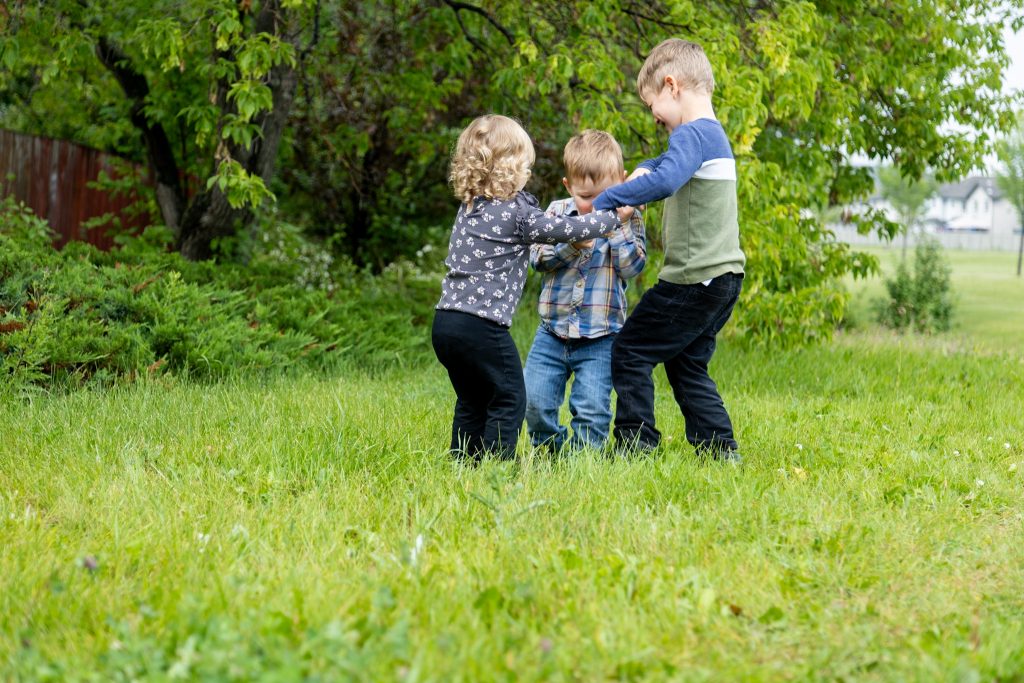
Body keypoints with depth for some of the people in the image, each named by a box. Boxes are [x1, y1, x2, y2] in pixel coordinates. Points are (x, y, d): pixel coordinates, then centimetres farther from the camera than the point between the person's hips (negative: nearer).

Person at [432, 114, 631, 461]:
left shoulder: (470, 205, 14)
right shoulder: (517, 211, -9)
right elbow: (567, 229, -2)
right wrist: (614, 216, 11)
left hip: (446, 320, 8)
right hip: (483, 326, -8)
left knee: (472, 401, 19)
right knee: (508, 399, 4)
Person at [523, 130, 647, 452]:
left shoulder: (629, 219, -1)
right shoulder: (558, 211, 4)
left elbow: (631, 267, -12)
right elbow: (537, 256, -5)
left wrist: (619, 225, -19)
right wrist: (571, 244, -20)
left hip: (600, 338, -2)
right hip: (553, 330, 2)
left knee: (592, 408, -7)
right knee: (535, 401, 1)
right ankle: (550, 453, 23)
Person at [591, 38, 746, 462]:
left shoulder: (693, 133, -15)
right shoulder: (714, 134, 18)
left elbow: (664, 181, -34)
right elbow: (672, 162, 38)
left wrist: (605, 201, -28)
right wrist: (644, 169, 18)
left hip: (694, 278, -10)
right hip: (722, 275, 10)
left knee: (629, 353, -1)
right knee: (687, 365, 17)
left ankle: (637, 446, 0)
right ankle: (721, 451, 15)